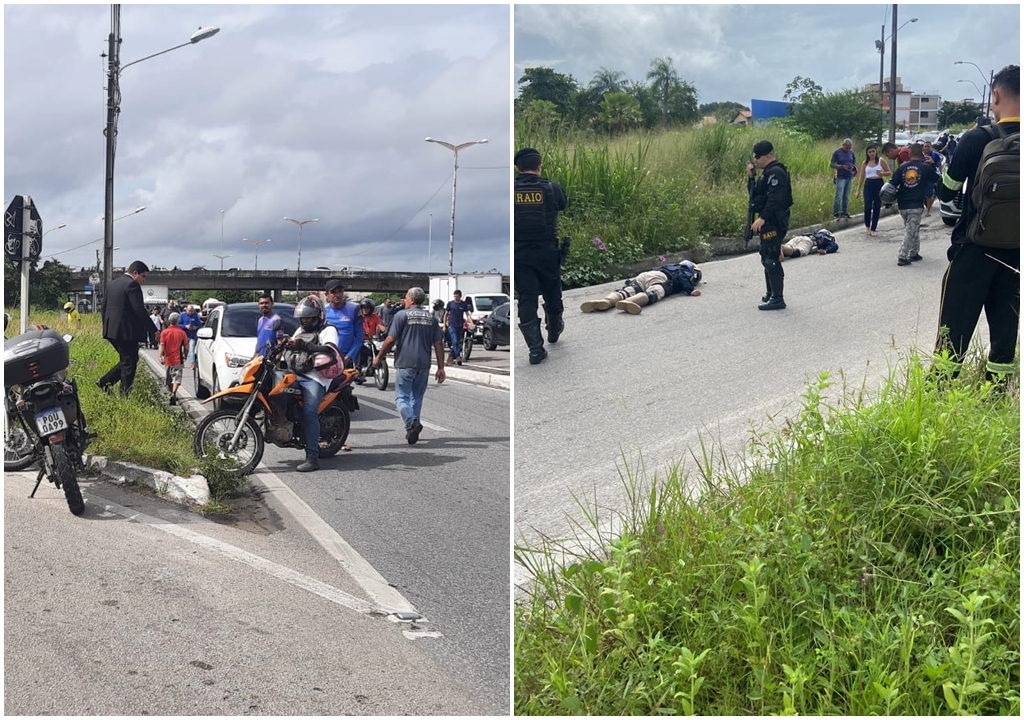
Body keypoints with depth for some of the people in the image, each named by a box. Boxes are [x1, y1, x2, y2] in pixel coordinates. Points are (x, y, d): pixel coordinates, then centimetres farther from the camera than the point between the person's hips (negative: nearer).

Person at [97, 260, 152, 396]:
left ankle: (104, 382, 13)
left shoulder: (112, 283, 15)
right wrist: (152, 329, -12)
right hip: (127, 332, -9)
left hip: (112, 330, 9)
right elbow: (139, 310, -19)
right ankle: (125, 394, 0)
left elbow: (104, 306, 19)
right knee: (129, 363, -2)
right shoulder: (132, 285, -13)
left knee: (125, 361, 19)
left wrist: (106, 328, 24)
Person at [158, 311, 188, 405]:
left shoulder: (164, 332, -1)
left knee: (169, 379, 16)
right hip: (178, 359, -1)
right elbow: (186, 347, 4)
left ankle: (172, 394, 28)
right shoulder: (182, 333, -1)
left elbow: (162, 345, -10)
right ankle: (173, 393, -27)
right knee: (177, 378, -7)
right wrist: (185, 356, 19)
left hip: (168, 359, 1)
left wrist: (160, 356, -13)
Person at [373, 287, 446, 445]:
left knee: (402, 397, -1)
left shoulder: (401, 315, -4)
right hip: (424, 364, 5)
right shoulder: (431, 317, 10)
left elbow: (390, 340, -8)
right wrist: (441, 368, 9)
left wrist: (379, 357, 4)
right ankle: (413, 430, 16)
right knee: (417, 397, 15)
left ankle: (412, 423, -24)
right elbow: (438, 344, 7)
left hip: (405, 363, -4)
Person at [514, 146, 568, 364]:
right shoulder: (551, 187, -9)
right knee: (552, 294, 21)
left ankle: (536, 349, 0)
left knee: (526, 298, 3)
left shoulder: (511, 189, -8)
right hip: (547, 250, 0)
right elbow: (562, 205, 11)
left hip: (518, 253, 0)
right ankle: (554, 331, 44)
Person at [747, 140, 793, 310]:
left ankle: (777, 299, -9)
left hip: (774, 222, -11)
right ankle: (771, 294, 27)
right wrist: (751, 176, 7)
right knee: (767, 258, 17)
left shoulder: (776, 173, -16)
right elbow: (757, 193, 19)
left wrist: (762, 218, -31)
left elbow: (775, 199, -25)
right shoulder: (769, 172, 17)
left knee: (771, 259, -11)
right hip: (769, 221, 11)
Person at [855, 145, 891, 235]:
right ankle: (867, 226, 13)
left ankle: (873, 229, 8)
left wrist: (882, 173, -17)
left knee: (877, 207, 1)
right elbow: (861, 177, 10)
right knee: (868, 206, -11)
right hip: (868, 184, 1)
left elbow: (889, 172, 5)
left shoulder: (881, 161, 3)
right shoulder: (865, 163, 8)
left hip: (879, 184, -1)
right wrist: (858, 190, 6)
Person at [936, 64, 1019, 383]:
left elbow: (946, 192, -4)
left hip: (973, 250, -3)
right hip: (1014, 253, 3)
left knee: (954, 331, 4)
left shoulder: (977, 139, -13)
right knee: (1005, 331, 10)